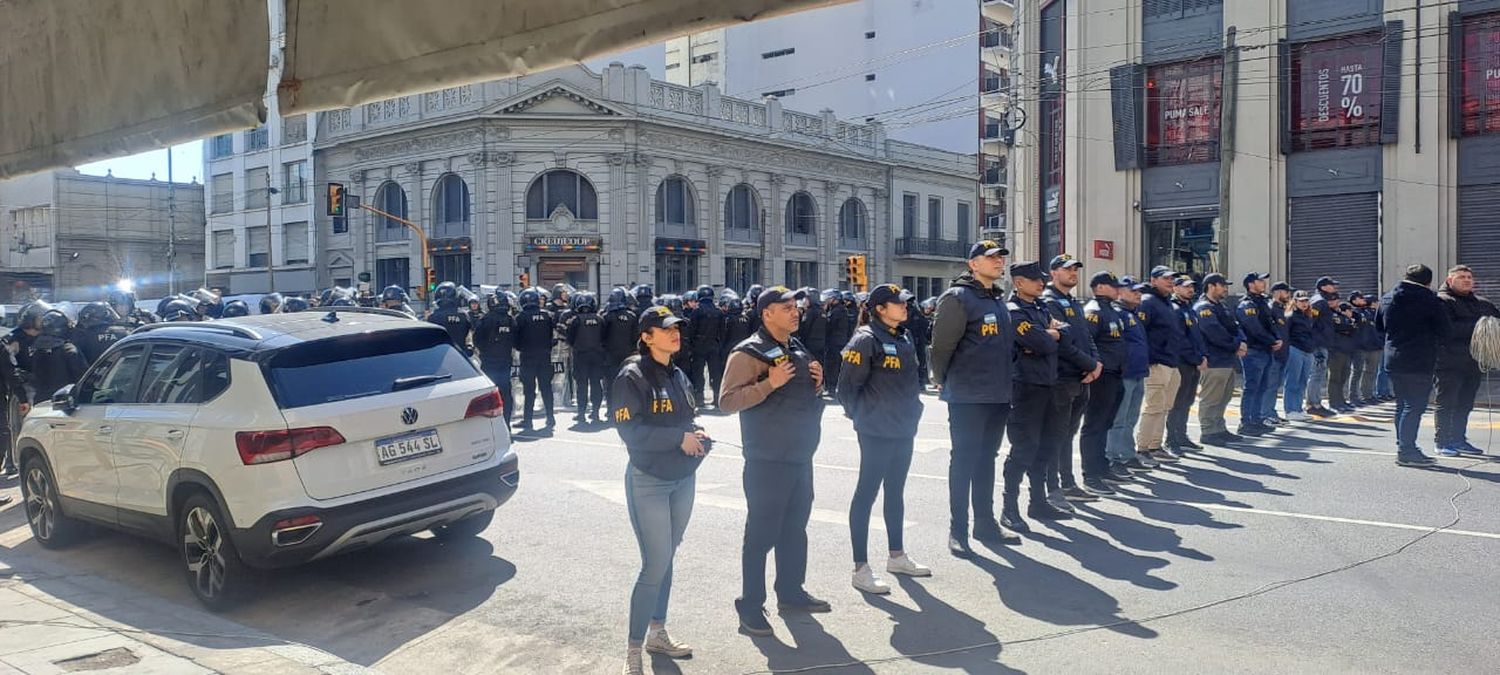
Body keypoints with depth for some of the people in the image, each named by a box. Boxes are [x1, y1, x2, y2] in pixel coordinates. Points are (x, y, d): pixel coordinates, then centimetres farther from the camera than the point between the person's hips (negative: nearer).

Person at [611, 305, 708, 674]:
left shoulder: (678, 376, 11)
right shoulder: (632, 376, -12)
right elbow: (629, 429, -19)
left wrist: (698, 436, -2)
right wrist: (679, 438, -20)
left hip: (683, 479, 7)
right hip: (649, 481, -7)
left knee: (666, 560, 16)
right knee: (655, 565, -7)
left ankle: (657, 633, 30)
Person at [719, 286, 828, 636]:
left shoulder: (798, 350, 14)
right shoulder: (749, 352, -12)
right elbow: (727, 400, -20)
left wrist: (817, 381, 4)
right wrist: (769, 383, -27)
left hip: (800, 456, 8)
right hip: (768, 460, -8)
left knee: (795, 527, 17)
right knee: (761, 533, -2)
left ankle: (791, 591, 31)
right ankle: (750, 605, 7)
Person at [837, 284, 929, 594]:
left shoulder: (903, 339, 12)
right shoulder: (866, 339, -15)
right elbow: (847, 387, -15)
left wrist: (911, 412, 16)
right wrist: (862, 416, -5)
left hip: (904, 429, 9)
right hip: (877, 432, -9)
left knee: (896, 491, 18)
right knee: (867, 493, -3)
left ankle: (897, 556, 31)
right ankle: (861, 568, 2)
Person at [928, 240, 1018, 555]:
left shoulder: (999, 300, 15)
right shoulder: (958, 298, -12)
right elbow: (942, 345, -13)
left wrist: (1004, 384, 18)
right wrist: (942, 381, -3)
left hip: (998, 395, 8)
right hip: (967, 396, -8)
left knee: (986, 459, 16)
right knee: (964, 460, -1)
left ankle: (985, 522, 26)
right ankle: (958, 530, 8)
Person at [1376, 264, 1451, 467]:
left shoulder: (1387, 298, 8)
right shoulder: (1430, 300, -10)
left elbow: (1378, 326, 19)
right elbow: (1446, 331, -6)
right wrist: (1432, 342, 11)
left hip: (1393, 358, 7)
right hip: (1420, 361, -7)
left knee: (1402, 405, 14)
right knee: (1414, 406, -4)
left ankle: (1403, 447, 19)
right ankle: (1406, 451, -6)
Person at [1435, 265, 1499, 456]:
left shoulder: (1483, 303, 19)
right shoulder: (1442, 301, -6)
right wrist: (1475, 327, -21)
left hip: (1473, 362, 7)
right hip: (1450, 363, -7)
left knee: (1465, 404, 13)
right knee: (1446, 404, -3)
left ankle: (1459, 440, 22)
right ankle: (1443, 442, 1)